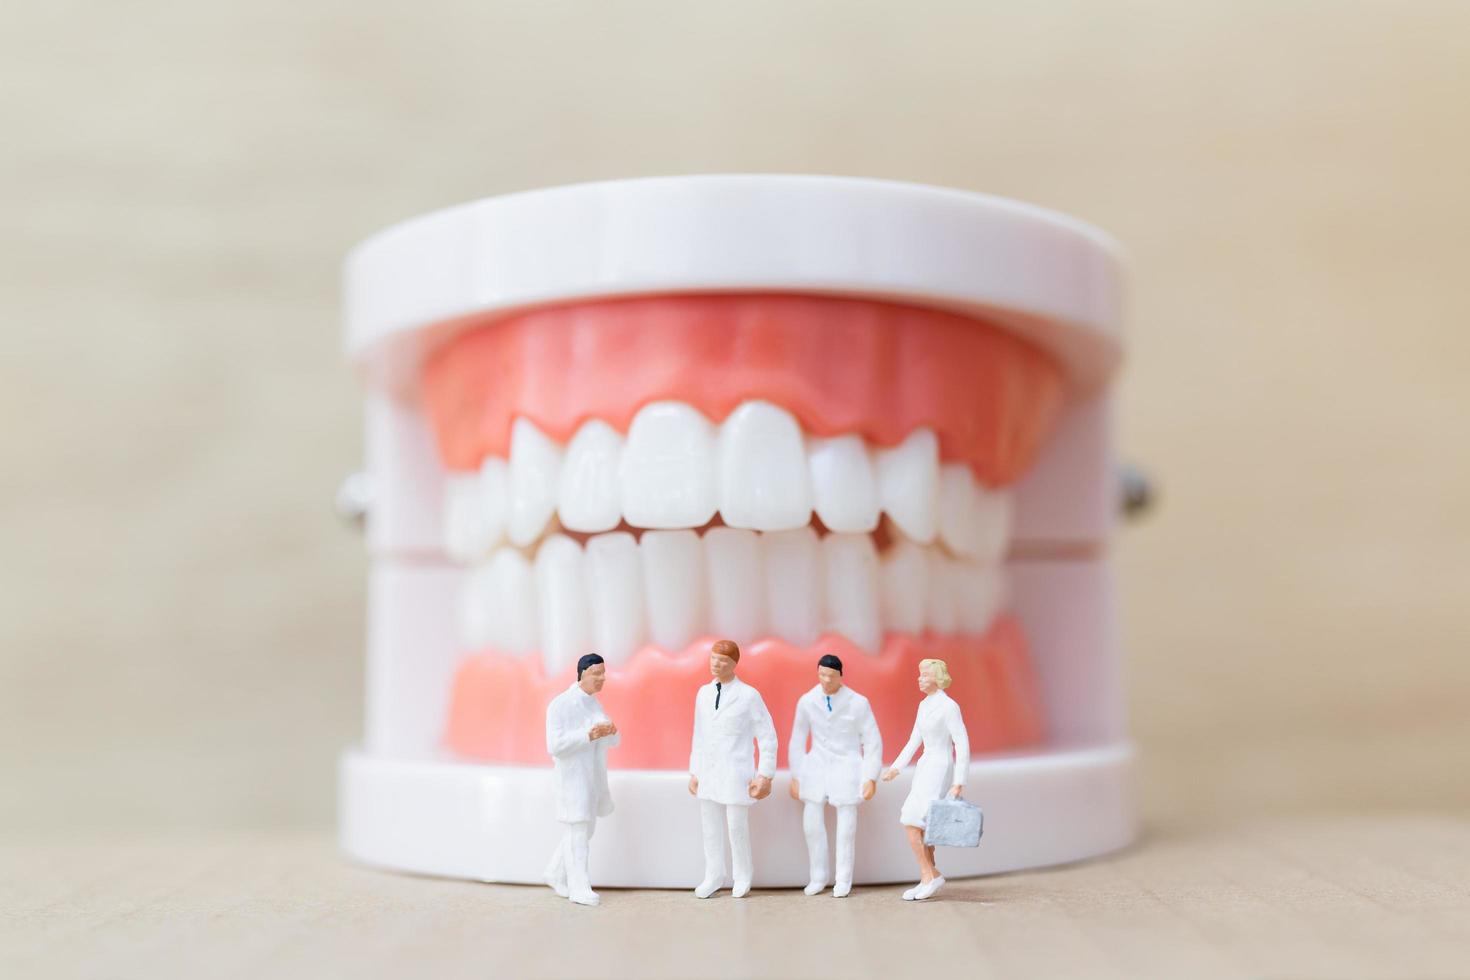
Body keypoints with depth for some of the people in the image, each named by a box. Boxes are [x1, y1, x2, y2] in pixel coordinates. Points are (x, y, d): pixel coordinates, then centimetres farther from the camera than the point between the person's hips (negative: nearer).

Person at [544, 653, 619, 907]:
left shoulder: (595, 703, 10)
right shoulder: (560, 704, -14)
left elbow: (613, 742, 12)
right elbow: (554, 745, -21)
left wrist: (612, 731, -12)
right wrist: (588, 735, -28)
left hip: (593, 777, 8)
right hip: (573, 778, -8)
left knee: (585, 829, 15)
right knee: (578, 831, -4)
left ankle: (556, 874, 30)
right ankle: (579, 888, 4)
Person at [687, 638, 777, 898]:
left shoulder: (748, 695, -8)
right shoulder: (703, 693, 7)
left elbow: (767, 737, -5)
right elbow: (699, 736, 14)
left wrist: (765, 775, -9)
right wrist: (694, 772, 12)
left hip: (736, 773, -5)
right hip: (708, 772, 5)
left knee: (737, 828, 1)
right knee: (709, 828, 10)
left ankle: (742, 879, 20)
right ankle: (714, 877, 24)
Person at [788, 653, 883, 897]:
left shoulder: (858, 703, -8)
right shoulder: (807, 701, -2)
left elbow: (872, 742, -2)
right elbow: (797, 741, 6)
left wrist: (871, 777, -7)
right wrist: (795, 777, 5)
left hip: (846, 767, -2)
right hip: (816, 766, 2)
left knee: (846, 828, 1)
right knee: (811, 824, -2)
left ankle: (843, 881, 16)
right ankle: (818, 877, 15)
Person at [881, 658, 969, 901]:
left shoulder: (949, 706, -15)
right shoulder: (924, 705, 12)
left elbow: (963, 745, -17)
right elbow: (915, 741, 17)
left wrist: (959, 783, -21)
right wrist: (896, 767, 12)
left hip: (939, 770, -9)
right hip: (926, 767, 9)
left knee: (910, 823, -12)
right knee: (921, 825, 9)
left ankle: (930, 876, -5)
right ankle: (929, 880, 15)